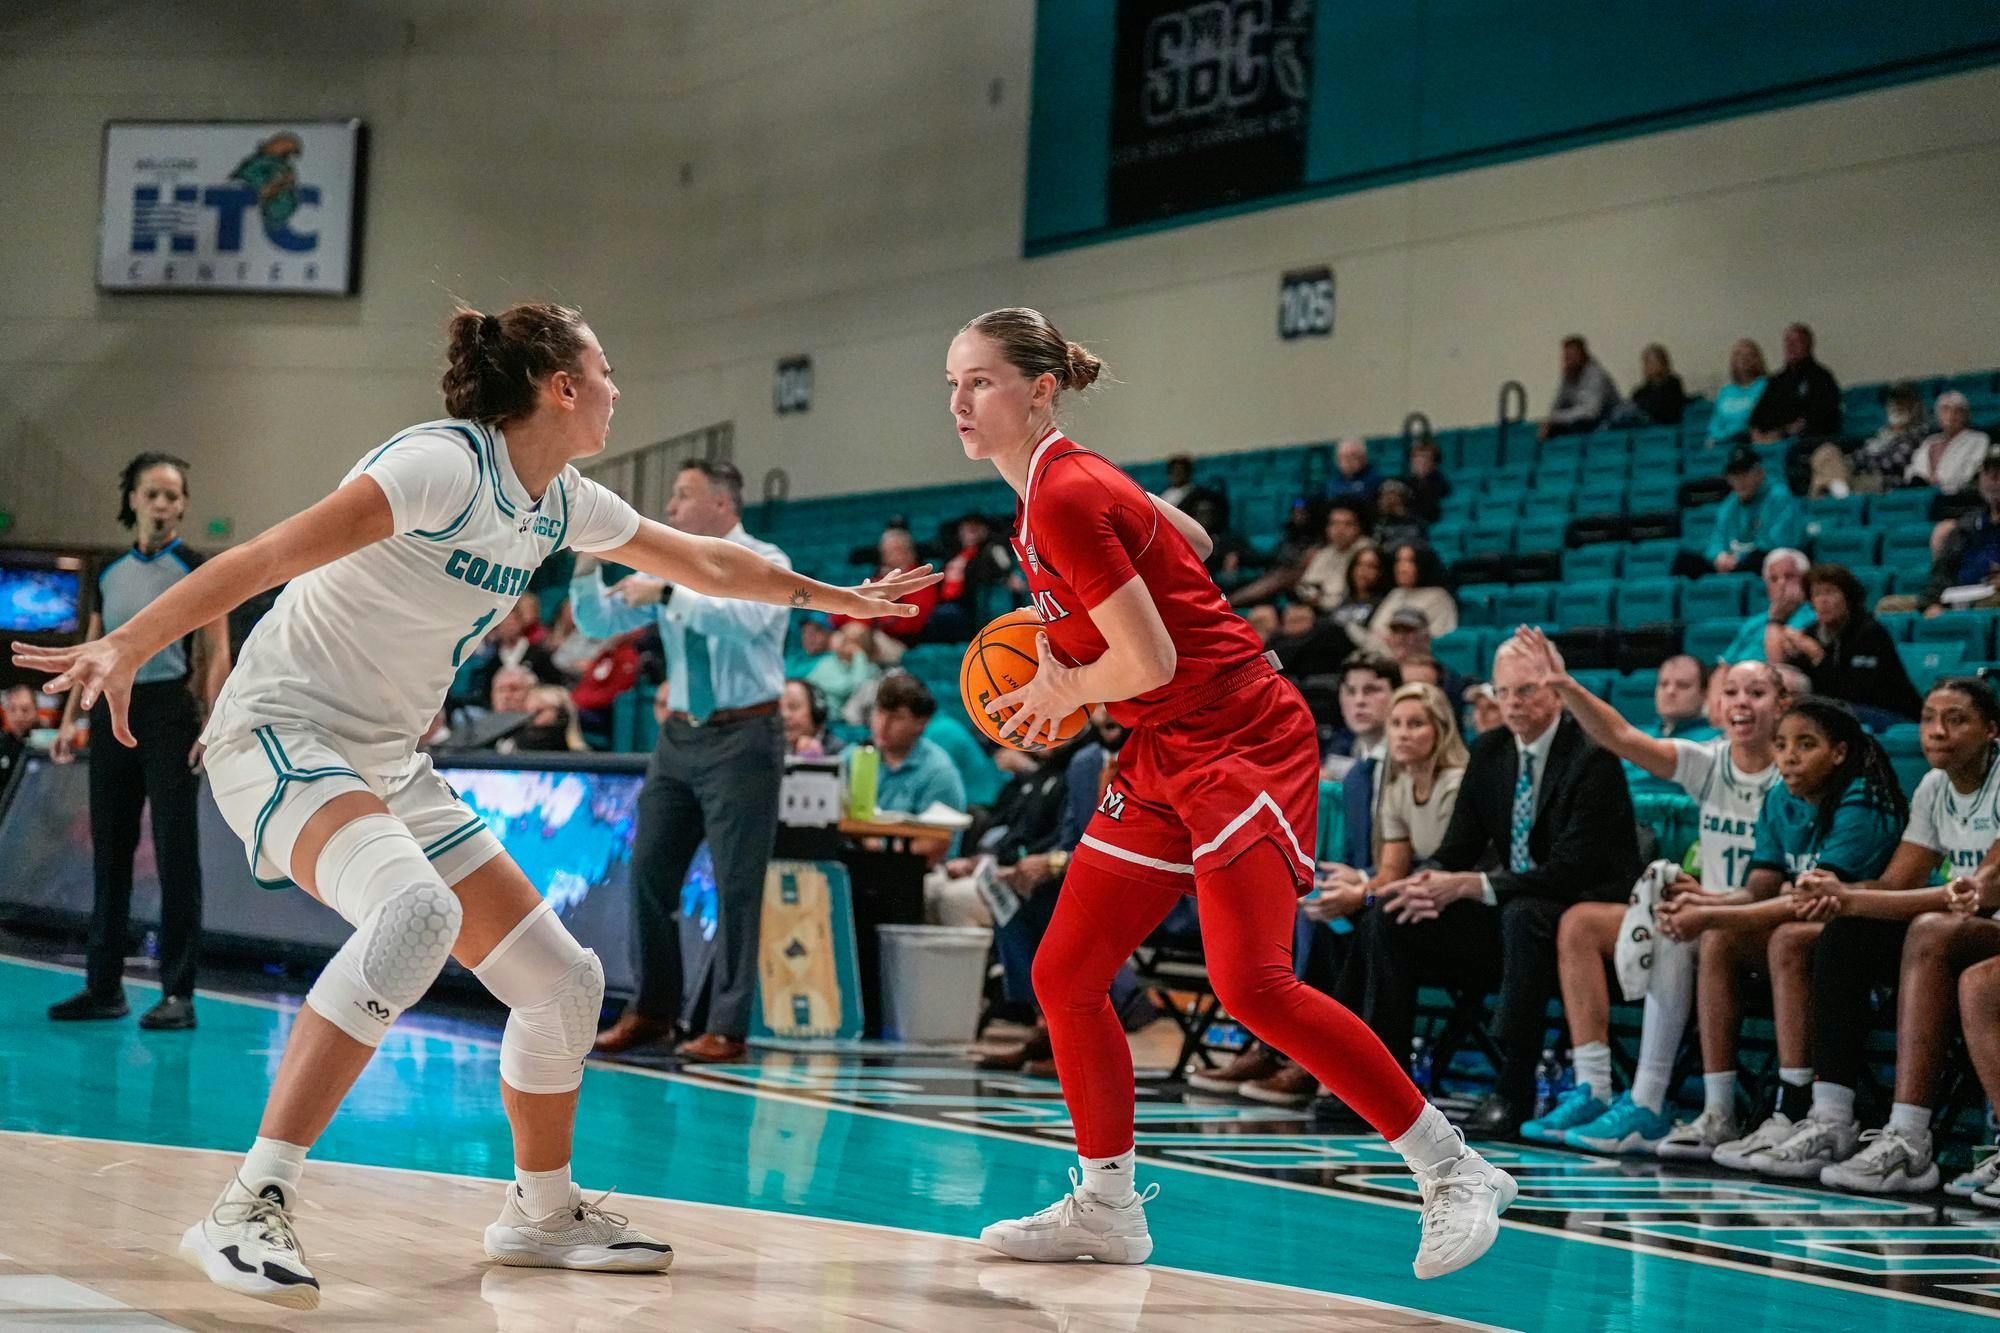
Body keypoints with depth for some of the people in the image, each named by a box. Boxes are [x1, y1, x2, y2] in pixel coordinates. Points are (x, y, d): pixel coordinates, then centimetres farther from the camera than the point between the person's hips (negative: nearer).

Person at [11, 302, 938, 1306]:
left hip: (389, 769, 9)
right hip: (281, 734, -9)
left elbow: (701, 563, 28)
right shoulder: (443, 463, -18)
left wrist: (825, 595, 39)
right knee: (416, 911, -37)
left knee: (563, 980, 6)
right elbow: (267, 556, -26)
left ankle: (542, 1212, 29)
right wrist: (126, 646, -36)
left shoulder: (560, 503, 9)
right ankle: (250, 1211, -36)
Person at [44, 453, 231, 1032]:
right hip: (112, 712, 5)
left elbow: (216, 656, -6)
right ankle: (104, 987, 14)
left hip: (168, 712, -5)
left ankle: (178, 994, -5)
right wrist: (70, 718, 9)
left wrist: (213, 728, -17)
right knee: (109, 851, 7)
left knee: (176, 854, -7)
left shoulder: (198, 571, -2)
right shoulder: (109, 574, 12)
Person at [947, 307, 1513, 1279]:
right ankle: (1107, 1209, 18)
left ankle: (1455, 1171, -11)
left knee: (1252, 985, -21)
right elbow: (1188, 541, 26)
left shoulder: (1064, 501, -18)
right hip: (1163, 760, 10)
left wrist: (1066, 690, -2)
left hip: (1242, 742, -10)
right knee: (1064, 977, 6)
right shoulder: (1055, 487, 11)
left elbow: (1149, 663, -21)